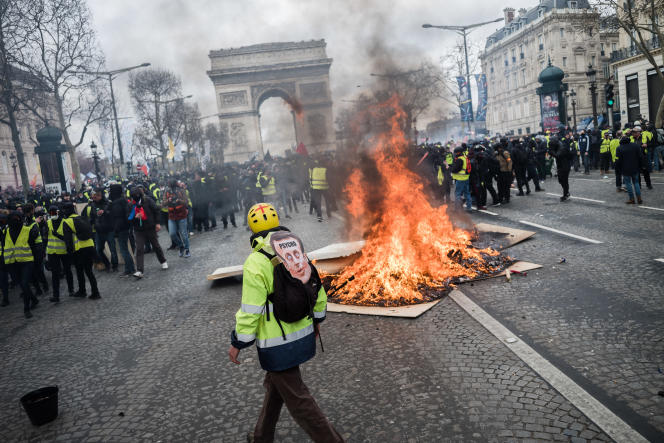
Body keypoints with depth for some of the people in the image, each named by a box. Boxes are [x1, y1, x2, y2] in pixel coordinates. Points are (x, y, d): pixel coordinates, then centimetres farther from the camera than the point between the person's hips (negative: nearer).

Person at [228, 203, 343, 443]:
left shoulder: (256, 262, -20)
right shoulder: (296, 249, 1)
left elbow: (251, 311, -20)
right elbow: (316, 287, 8)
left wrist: (237, 344, -7)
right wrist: (316, 319, 21)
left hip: (278, 346, -8)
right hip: (304, 334, 8)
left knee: (296, 398, 6)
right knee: (275, 384, 25)